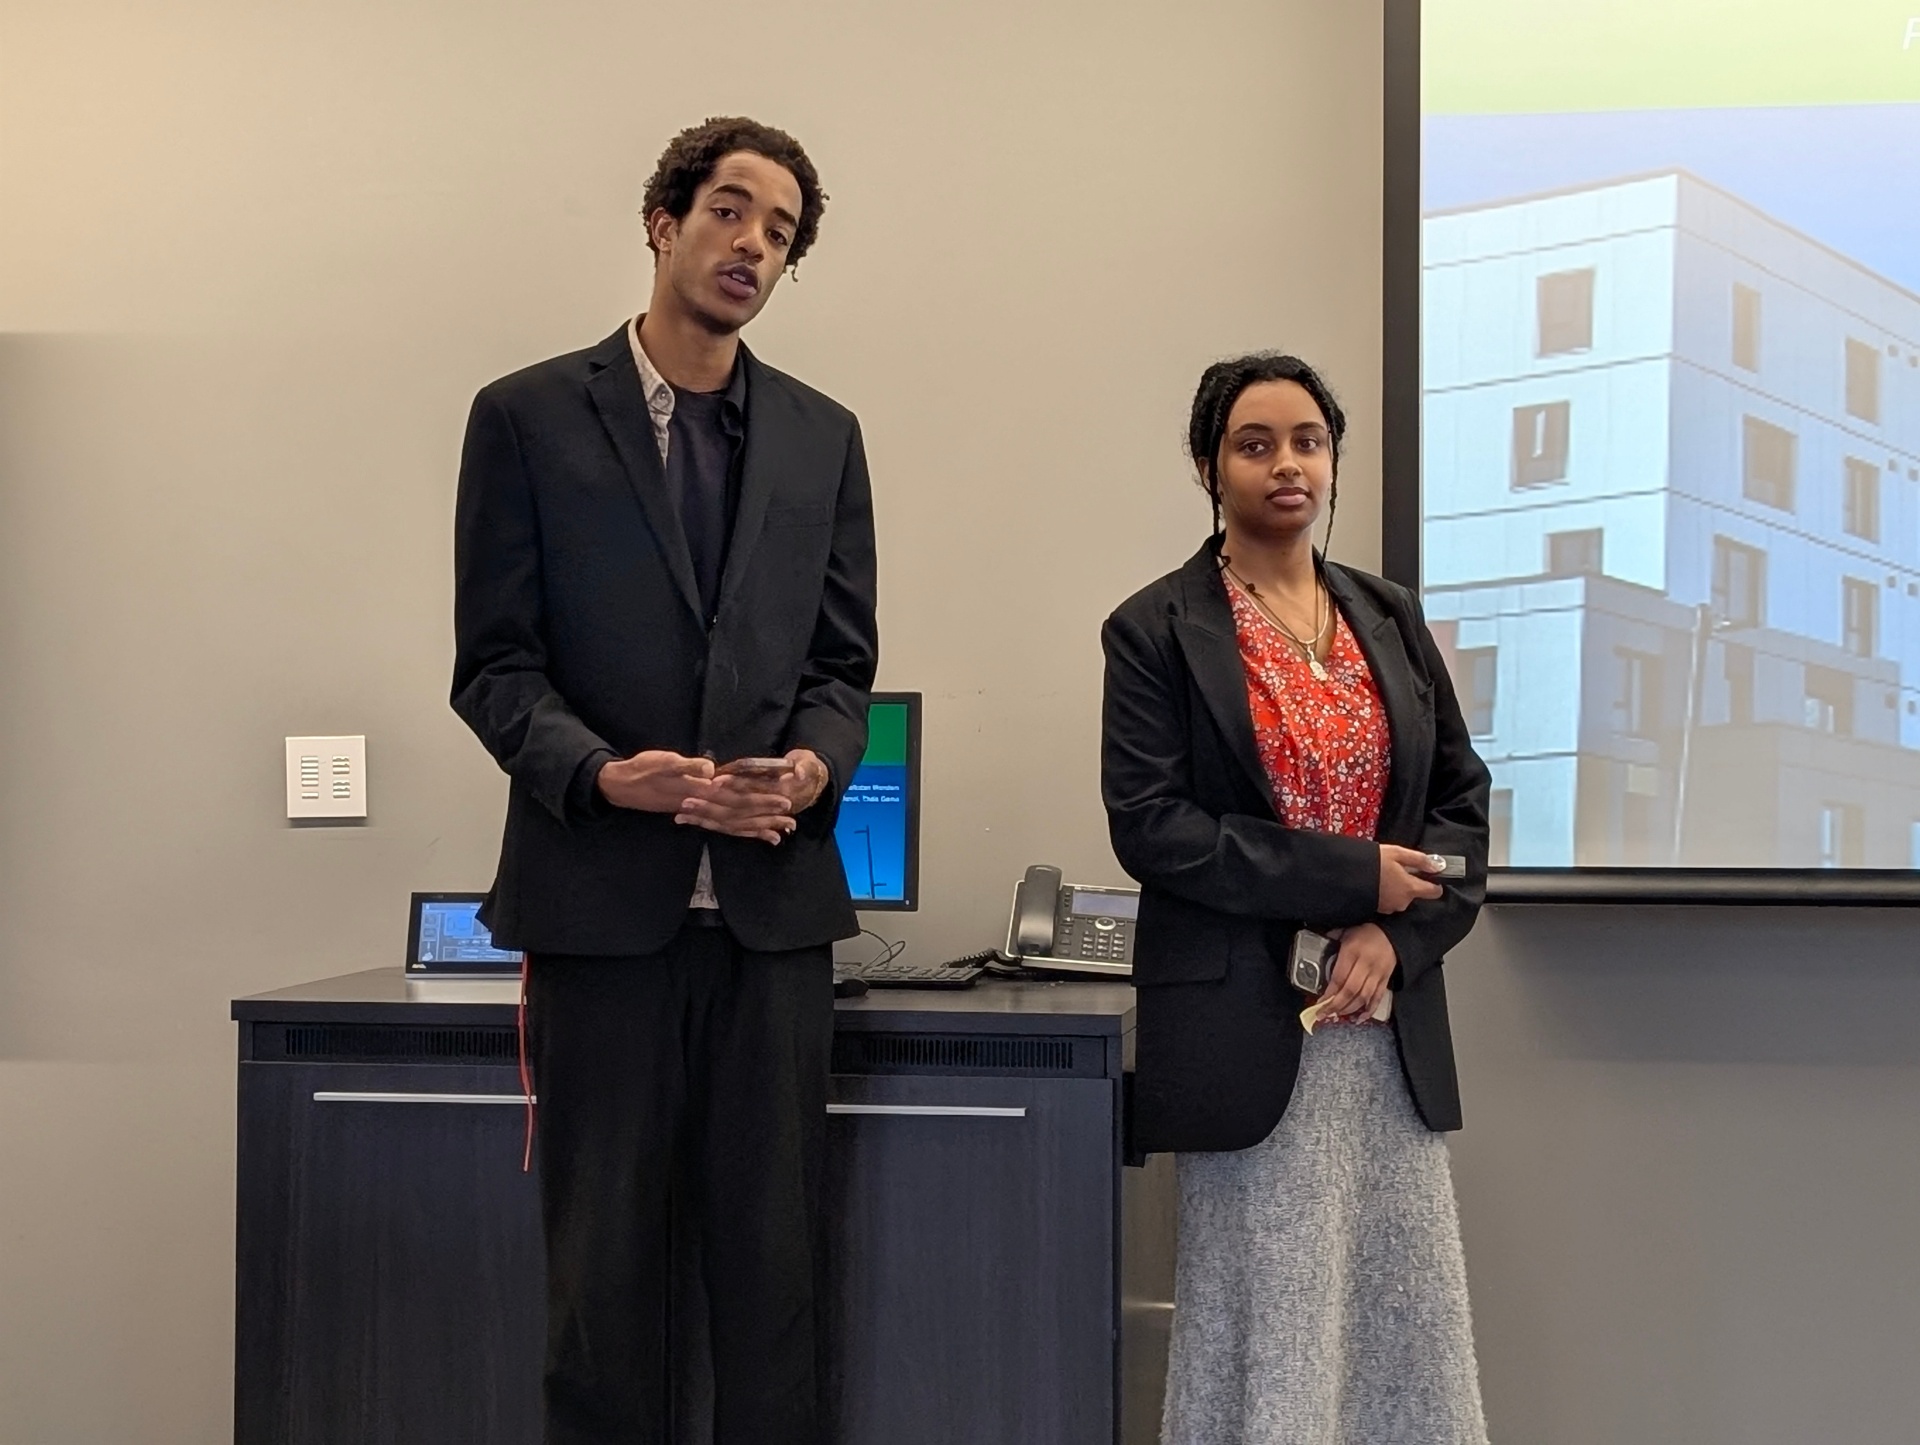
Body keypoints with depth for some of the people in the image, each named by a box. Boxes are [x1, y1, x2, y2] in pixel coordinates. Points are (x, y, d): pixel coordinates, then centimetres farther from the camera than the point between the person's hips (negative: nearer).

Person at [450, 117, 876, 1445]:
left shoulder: (823, 437, 11)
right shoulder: (528, 416, 2)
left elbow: (842, 664, 9)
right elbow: (494, 663, -2)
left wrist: (815, 765, -12)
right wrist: (601, 772, -19)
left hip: (775, 898, 2)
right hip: (602, 897, -2)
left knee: (773, 1256, 9)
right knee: (605, 1257, 8)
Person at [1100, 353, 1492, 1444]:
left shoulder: (1392, 618, 12)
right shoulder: (1155, 631, -1)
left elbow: (1463, 801, 11)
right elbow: (1149, 825, -10)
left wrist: (1397, 936, -7)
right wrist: (1353, 878, -14)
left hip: (1390, 1018, 4)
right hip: (1247, 1024, -4)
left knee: (1406, 1310, 6)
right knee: (1272, 1319, 0)